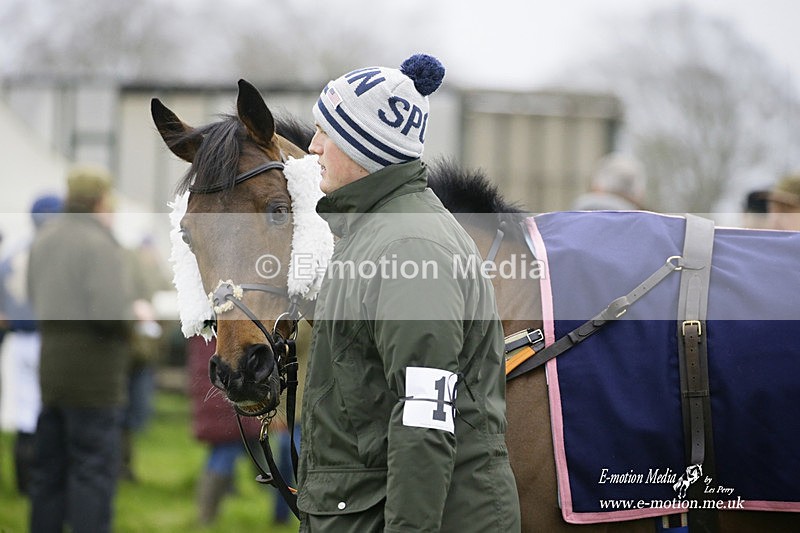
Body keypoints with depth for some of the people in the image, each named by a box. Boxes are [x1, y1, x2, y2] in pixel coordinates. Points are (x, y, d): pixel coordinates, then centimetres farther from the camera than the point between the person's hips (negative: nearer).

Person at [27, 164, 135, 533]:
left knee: (49, 467, 14)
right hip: (93, 374, -8)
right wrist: (136, 314, -6)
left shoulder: (43, 240, 11)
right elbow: (111, 309, -24)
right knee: (93, 467, -4)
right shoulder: (100, 244, -16)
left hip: (50, 368, 8)